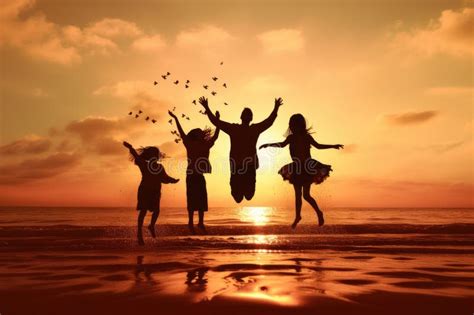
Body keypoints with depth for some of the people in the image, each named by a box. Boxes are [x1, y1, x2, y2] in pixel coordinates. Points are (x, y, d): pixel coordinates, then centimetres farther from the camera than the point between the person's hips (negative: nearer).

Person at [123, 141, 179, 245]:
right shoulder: (144, 164, -2)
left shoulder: (160, 167, 11)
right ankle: (139, 233, -4)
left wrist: (173, 180, -3)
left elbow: (165, 178, 16)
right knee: (143, 211, -10)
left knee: (156, 211, 2)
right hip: (144, 190, -4)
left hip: (155, 192, 4)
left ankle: (151, 226, 32)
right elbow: (137, 157, -19)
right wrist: (130, 148, -36)